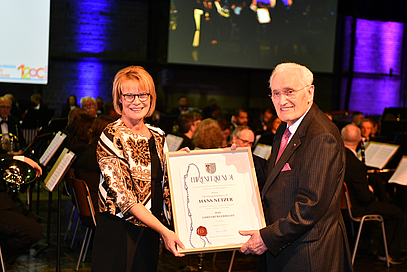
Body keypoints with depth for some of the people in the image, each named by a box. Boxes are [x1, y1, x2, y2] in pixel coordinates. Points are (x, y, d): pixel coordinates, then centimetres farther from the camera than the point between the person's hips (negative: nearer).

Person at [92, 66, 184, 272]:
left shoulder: (158, 137, 7)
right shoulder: (112, 137, -12)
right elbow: (123, 196, -19)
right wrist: (164, 230, -23)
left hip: (150, 232, 6)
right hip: (118, 233, -6)